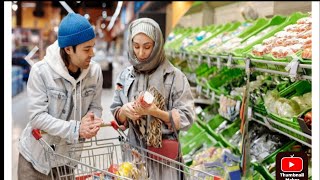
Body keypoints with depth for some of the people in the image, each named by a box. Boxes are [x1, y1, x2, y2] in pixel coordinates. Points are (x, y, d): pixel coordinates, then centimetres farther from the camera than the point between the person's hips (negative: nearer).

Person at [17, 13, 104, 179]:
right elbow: (37, 116, -21)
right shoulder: (41, 71, -20)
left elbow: (95, 107, 0)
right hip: (37, 155, -3)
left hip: (68, 156, 4)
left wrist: (91, 122, -23)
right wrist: (76, 130, -29)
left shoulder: (94, 71, -8)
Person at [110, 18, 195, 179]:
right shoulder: (126, 75, 3)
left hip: (163, 153, -3)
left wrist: (156, 112, -23)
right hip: (133, 151, 3)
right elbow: (116, 115, 9)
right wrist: (124, 111, -13)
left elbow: (186, 118, -10)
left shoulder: (174, 76, -9)